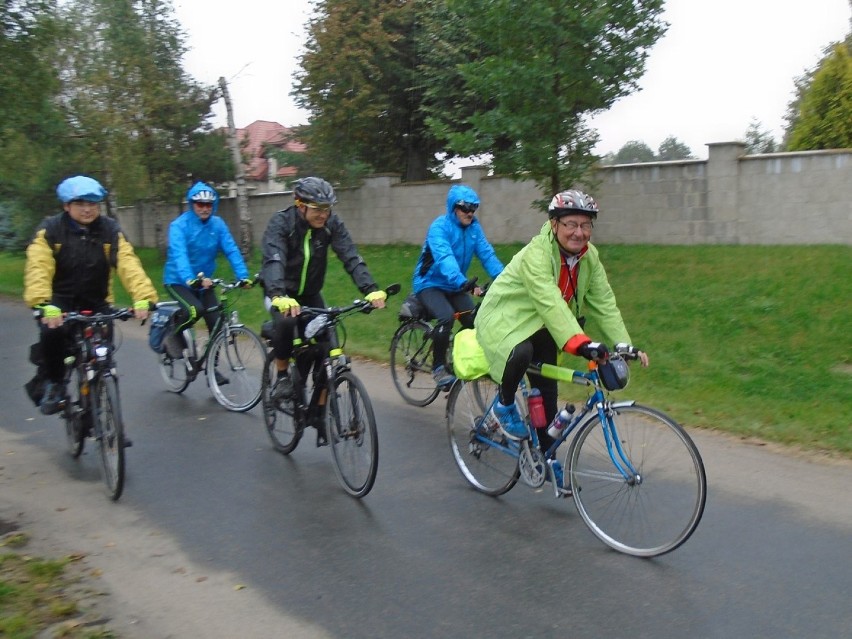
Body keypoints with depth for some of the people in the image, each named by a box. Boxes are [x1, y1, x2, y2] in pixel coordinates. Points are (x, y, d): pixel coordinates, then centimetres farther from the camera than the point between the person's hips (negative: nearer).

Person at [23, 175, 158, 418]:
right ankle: (52, 382, -5)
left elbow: (128, 264, -21)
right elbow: (38, 268, -26)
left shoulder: (110, 230, -7)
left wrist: (144, 297, -38)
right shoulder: (51, 229, -12)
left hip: (96, 303, 2)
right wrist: (44, 304, -44)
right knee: (53, 331, -32)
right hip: (60, 301, -2)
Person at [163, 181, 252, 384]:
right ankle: (174, 331, 3)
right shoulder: (179, 225, -17)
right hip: (178, 281, -4)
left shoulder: (217, 224, -4)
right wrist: (190, 279, -49)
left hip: (205, 281, 4)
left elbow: (231, 250, -12)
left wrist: (243, 276, -27)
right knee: (196, 310, -30)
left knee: (216, 323, -4)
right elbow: (179, 254, -32)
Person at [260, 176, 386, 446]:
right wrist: (280, 297, -60)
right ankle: (282, 376, -12)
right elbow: (273, 260, -41)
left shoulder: (332, 224, -15)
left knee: (327, 350, -10)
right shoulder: (281, 222, -25)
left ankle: (318, 412, 8)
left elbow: (351, 257, -25)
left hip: (311, 294, 3)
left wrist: (371, 290, -42)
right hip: (280, 292, -3)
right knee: (285, 321, -37)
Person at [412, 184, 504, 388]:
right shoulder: (439, 227, -21)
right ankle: (439, 367, -12)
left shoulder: (474, 227, -2)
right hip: (430, 283, -6)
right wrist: (463, 283, -52)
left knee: (474, 321, -14)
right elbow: (444, 258, -37)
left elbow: (487, 254, -12)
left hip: (454, 287, 6)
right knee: (446, 317, -30)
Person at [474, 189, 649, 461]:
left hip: (542, 327, 7)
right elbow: (551, 303, -41)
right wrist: (580, 343, -52)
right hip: (505, 320, -7)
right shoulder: (536, 254, -29)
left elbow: (604, 303, -8)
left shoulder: (590, 257, -7)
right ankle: (505, 405, -7)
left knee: (547, 392, 6)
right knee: (522, 353, -36)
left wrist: (626, 347, -18)